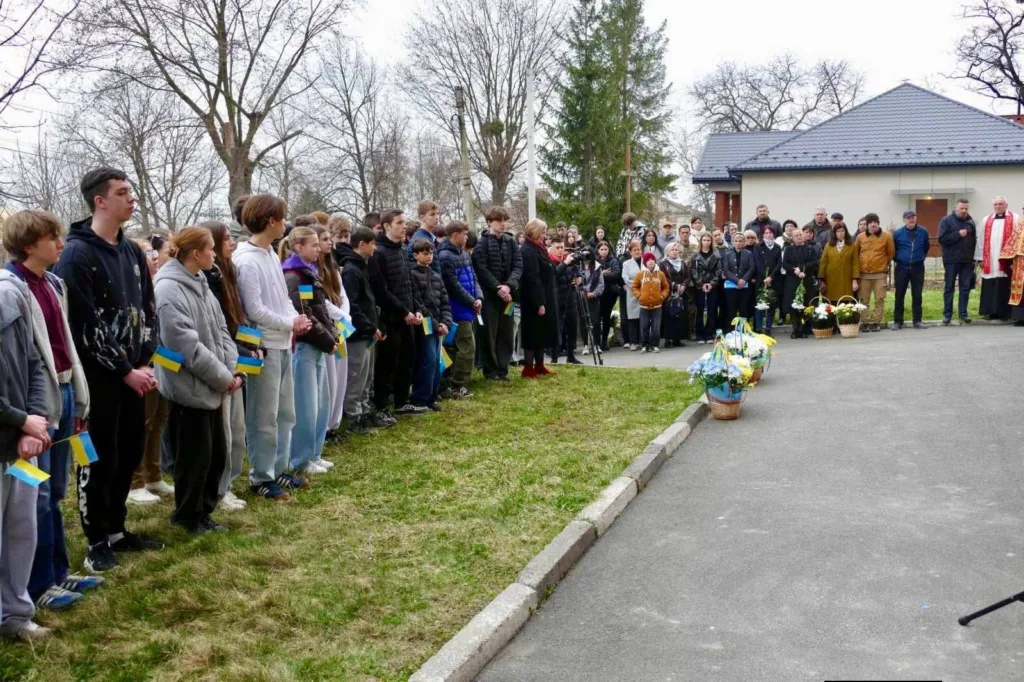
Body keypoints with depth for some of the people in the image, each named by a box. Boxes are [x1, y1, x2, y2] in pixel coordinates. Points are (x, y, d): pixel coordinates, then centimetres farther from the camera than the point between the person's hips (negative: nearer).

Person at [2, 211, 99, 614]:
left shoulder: (53, 284, 13)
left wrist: (79, 398, 17)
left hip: (62, 392, 8)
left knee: (55, 493, 15)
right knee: (37, 496, 1)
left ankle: (58, 573, 25)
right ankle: (39, 585, 11)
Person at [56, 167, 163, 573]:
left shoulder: (133, 251, 11)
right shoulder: (77, 254, -13)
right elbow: (86, 325, -16)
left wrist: (145, 362, 1)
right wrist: (125, 371, -14)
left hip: (134, 373, 7)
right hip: (98, 376, -7)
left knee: (129, 456, 13)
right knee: (99, 460, 2)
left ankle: (116, 530, 27)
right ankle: (97, 541, 15)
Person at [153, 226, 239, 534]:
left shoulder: (200, 284, 10)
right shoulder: (169, 289, -19)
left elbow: (220, 330, 12)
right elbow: (187, 346, -22)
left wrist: (234, 369, -2)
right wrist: (224, 377, -15)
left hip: (212, 387, 9)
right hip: (190, 389, -9)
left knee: (217, 454, 15)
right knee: (195, 458, 4)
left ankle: (203, 511, 29)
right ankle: (189, 516, 21)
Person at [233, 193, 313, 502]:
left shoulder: (271, 254, 12)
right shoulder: (246, 261, -17)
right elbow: (254, 309, -19)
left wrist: (296, 318, -2)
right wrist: (290, 324, -10)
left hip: (283, 345, 10)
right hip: (263, 348, -9)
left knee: (285, 413, 16)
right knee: (264, 418, -1)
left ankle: (278, 470, 27)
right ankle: (261, 478, 10)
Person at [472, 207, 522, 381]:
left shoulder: (511, 242, 9)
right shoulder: (482, 243, -4)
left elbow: (518, 266, 1)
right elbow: (481, 269, -11)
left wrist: (509, 285, -15)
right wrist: (498, 288, -18)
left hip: (507, 294, 5)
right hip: (489, 294, -4)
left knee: (507, 333, 7)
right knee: (489, 334, 0)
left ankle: (503, 369, 15)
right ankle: (490, 371, 8)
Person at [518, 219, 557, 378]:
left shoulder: (538, 249, 15)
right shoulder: (528, 251, -17)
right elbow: (532, 280, -23)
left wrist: (545, 301, 16)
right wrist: (539, 303, -24)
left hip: (544, 299, 10)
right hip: (534, 301, -10)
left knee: (542, 333, 14)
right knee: (534, 333, -4)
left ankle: (539, 366, 22)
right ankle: (529, 368, 2)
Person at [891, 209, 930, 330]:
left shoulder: (923, 232, 1)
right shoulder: (898, 233, -3)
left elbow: (926, 247, 15)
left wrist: (921, 258, 12)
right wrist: (897, 259, 7)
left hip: (918, 268, 1)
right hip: (902, 268, -1)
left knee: (917, 295, 5)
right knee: (899, 295, 1)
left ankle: (917, 320, 11)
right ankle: (898, 321, 8)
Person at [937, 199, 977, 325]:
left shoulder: (970, 221, 9)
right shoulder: (946, 221, -2)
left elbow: (974, 239, 16)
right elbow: (942, 239, -12)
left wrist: (972, 255, 7)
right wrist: (958, 234, -17)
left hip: (967, 261, 3)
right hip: (951, 260, -3)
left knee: (965, 288, 4)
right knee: (949, 287, 2)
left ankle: (963, 313, 9)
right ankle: (947, 314, 6)